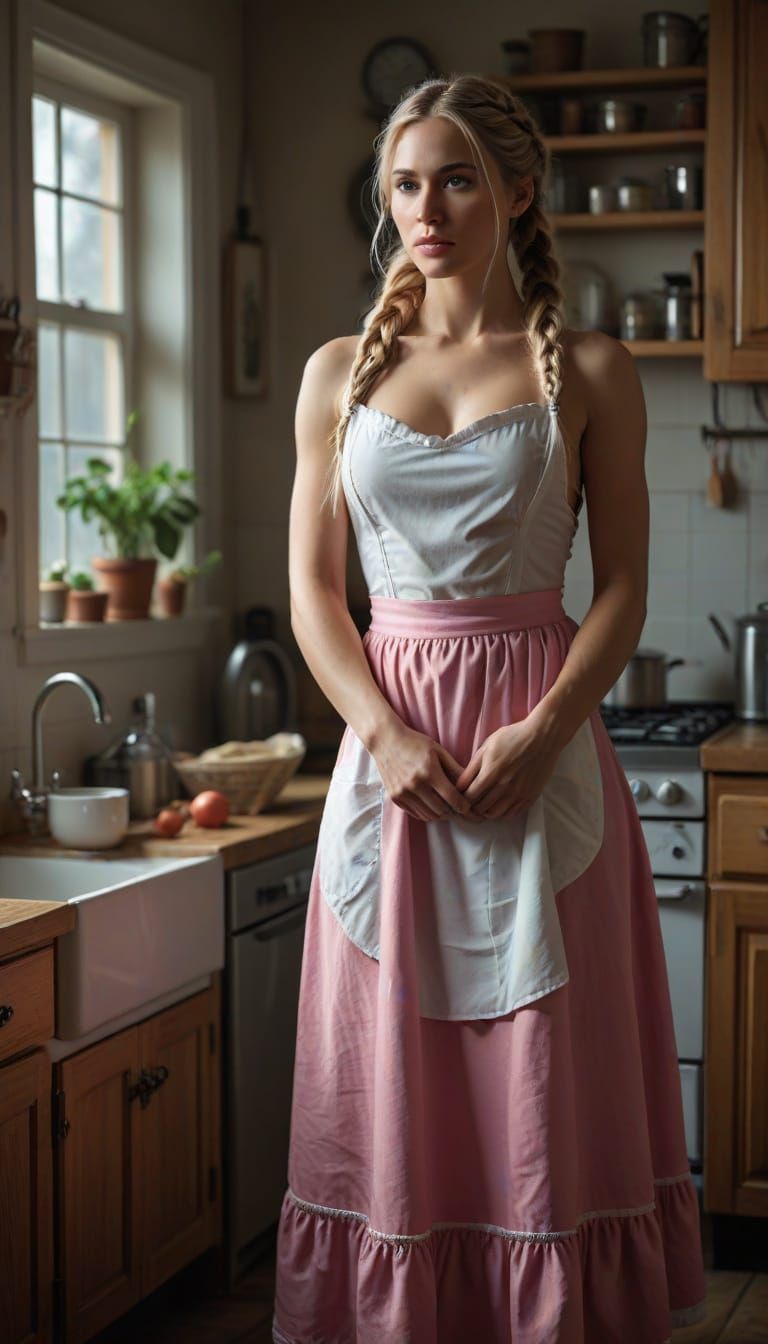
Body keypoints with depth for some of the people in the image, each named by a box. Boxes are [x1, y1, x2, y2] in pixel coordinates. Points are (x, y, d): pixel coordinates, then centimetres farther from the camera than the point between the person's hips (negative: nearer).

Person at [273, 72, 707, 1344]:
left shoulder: (590, 371, 4)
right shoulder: (339, 372, 10)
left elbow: (623, 588, 0)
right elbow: (313, 590, 6)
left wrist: (542, 731, -15)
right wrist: (384, 733, -9)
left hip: (541, 748, -2)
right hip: (389, 740, 2)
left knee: (546, 1082, 1)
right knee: (396, 1091, 5)